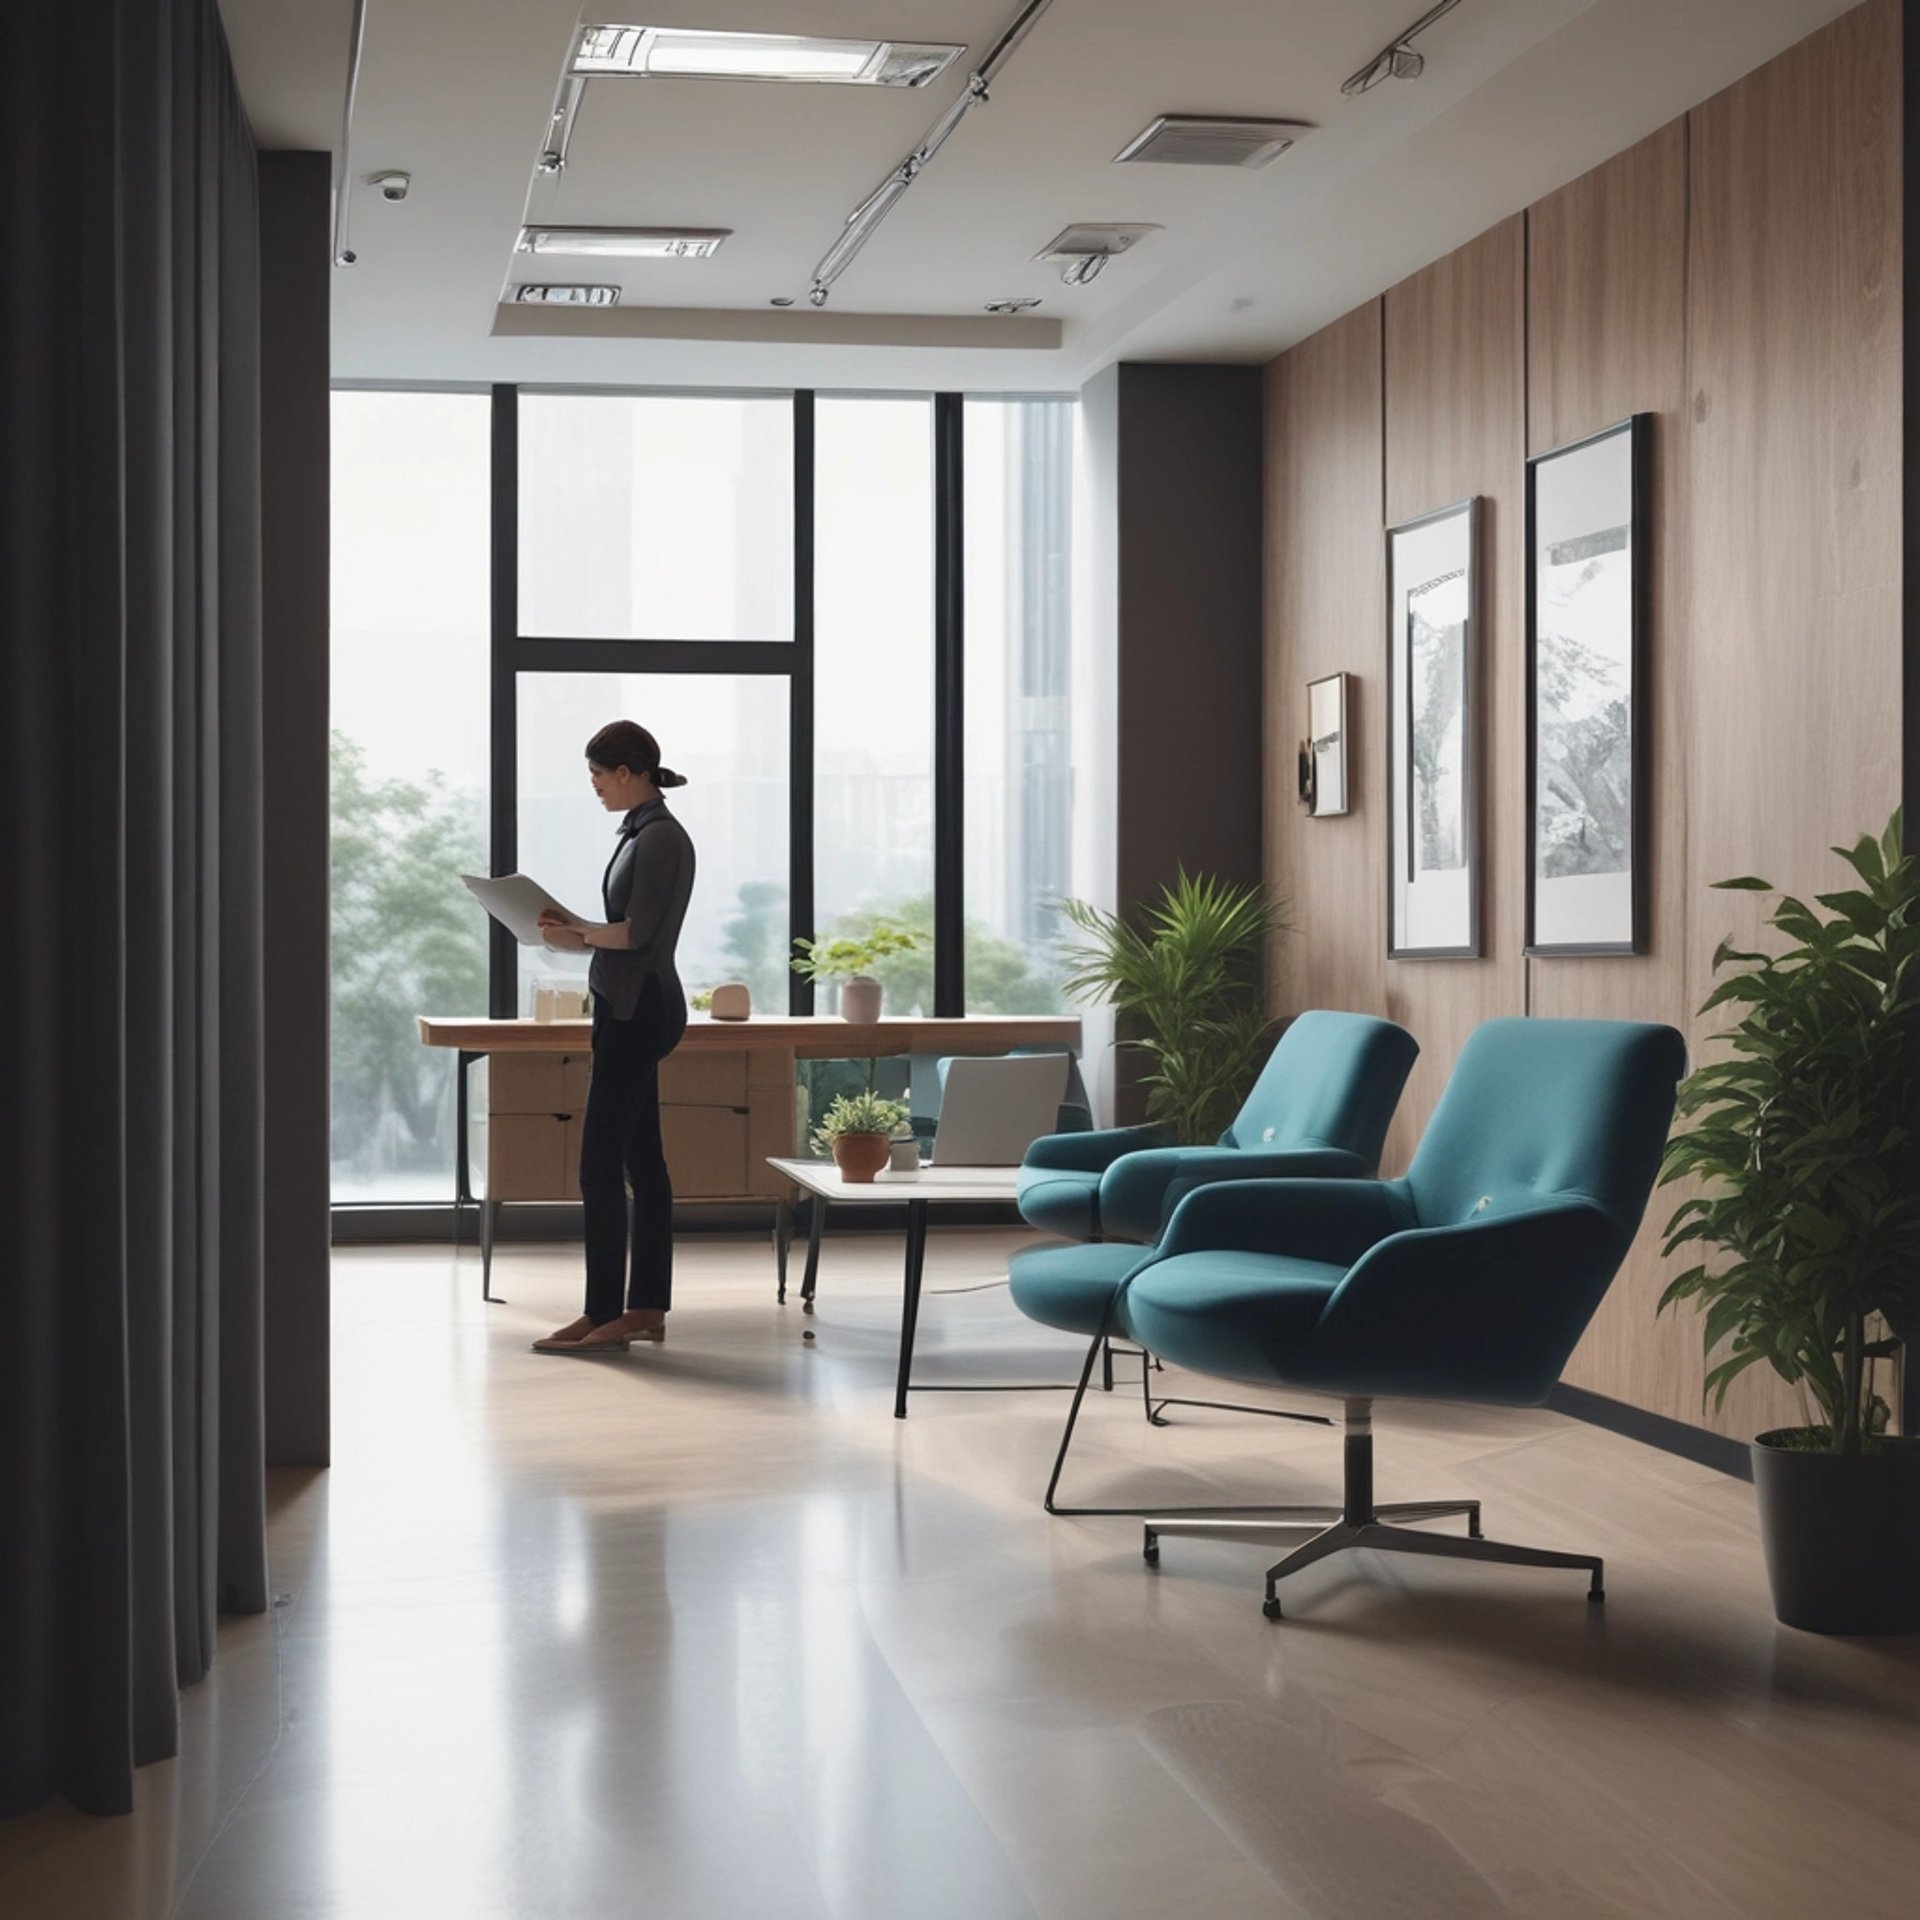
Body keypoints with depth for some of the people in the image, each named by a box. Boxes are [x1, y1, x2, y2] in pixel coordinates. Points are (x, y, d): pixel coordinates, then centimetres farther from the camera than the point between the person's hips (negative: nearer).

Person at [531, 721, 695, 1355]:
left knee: (601, 1165, -9)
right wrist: (575, 931, 5)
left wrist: (578, 934, -7)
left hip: (638, 1009, -10)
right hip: (631, 1008, 10)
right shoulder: (642, 833, 16)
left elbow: (638, 933, -20)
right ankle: (646, 1308, 15)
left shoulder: (660, 837, -14)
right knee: (641, 1161, 11)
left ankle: (605, 1315, -6)